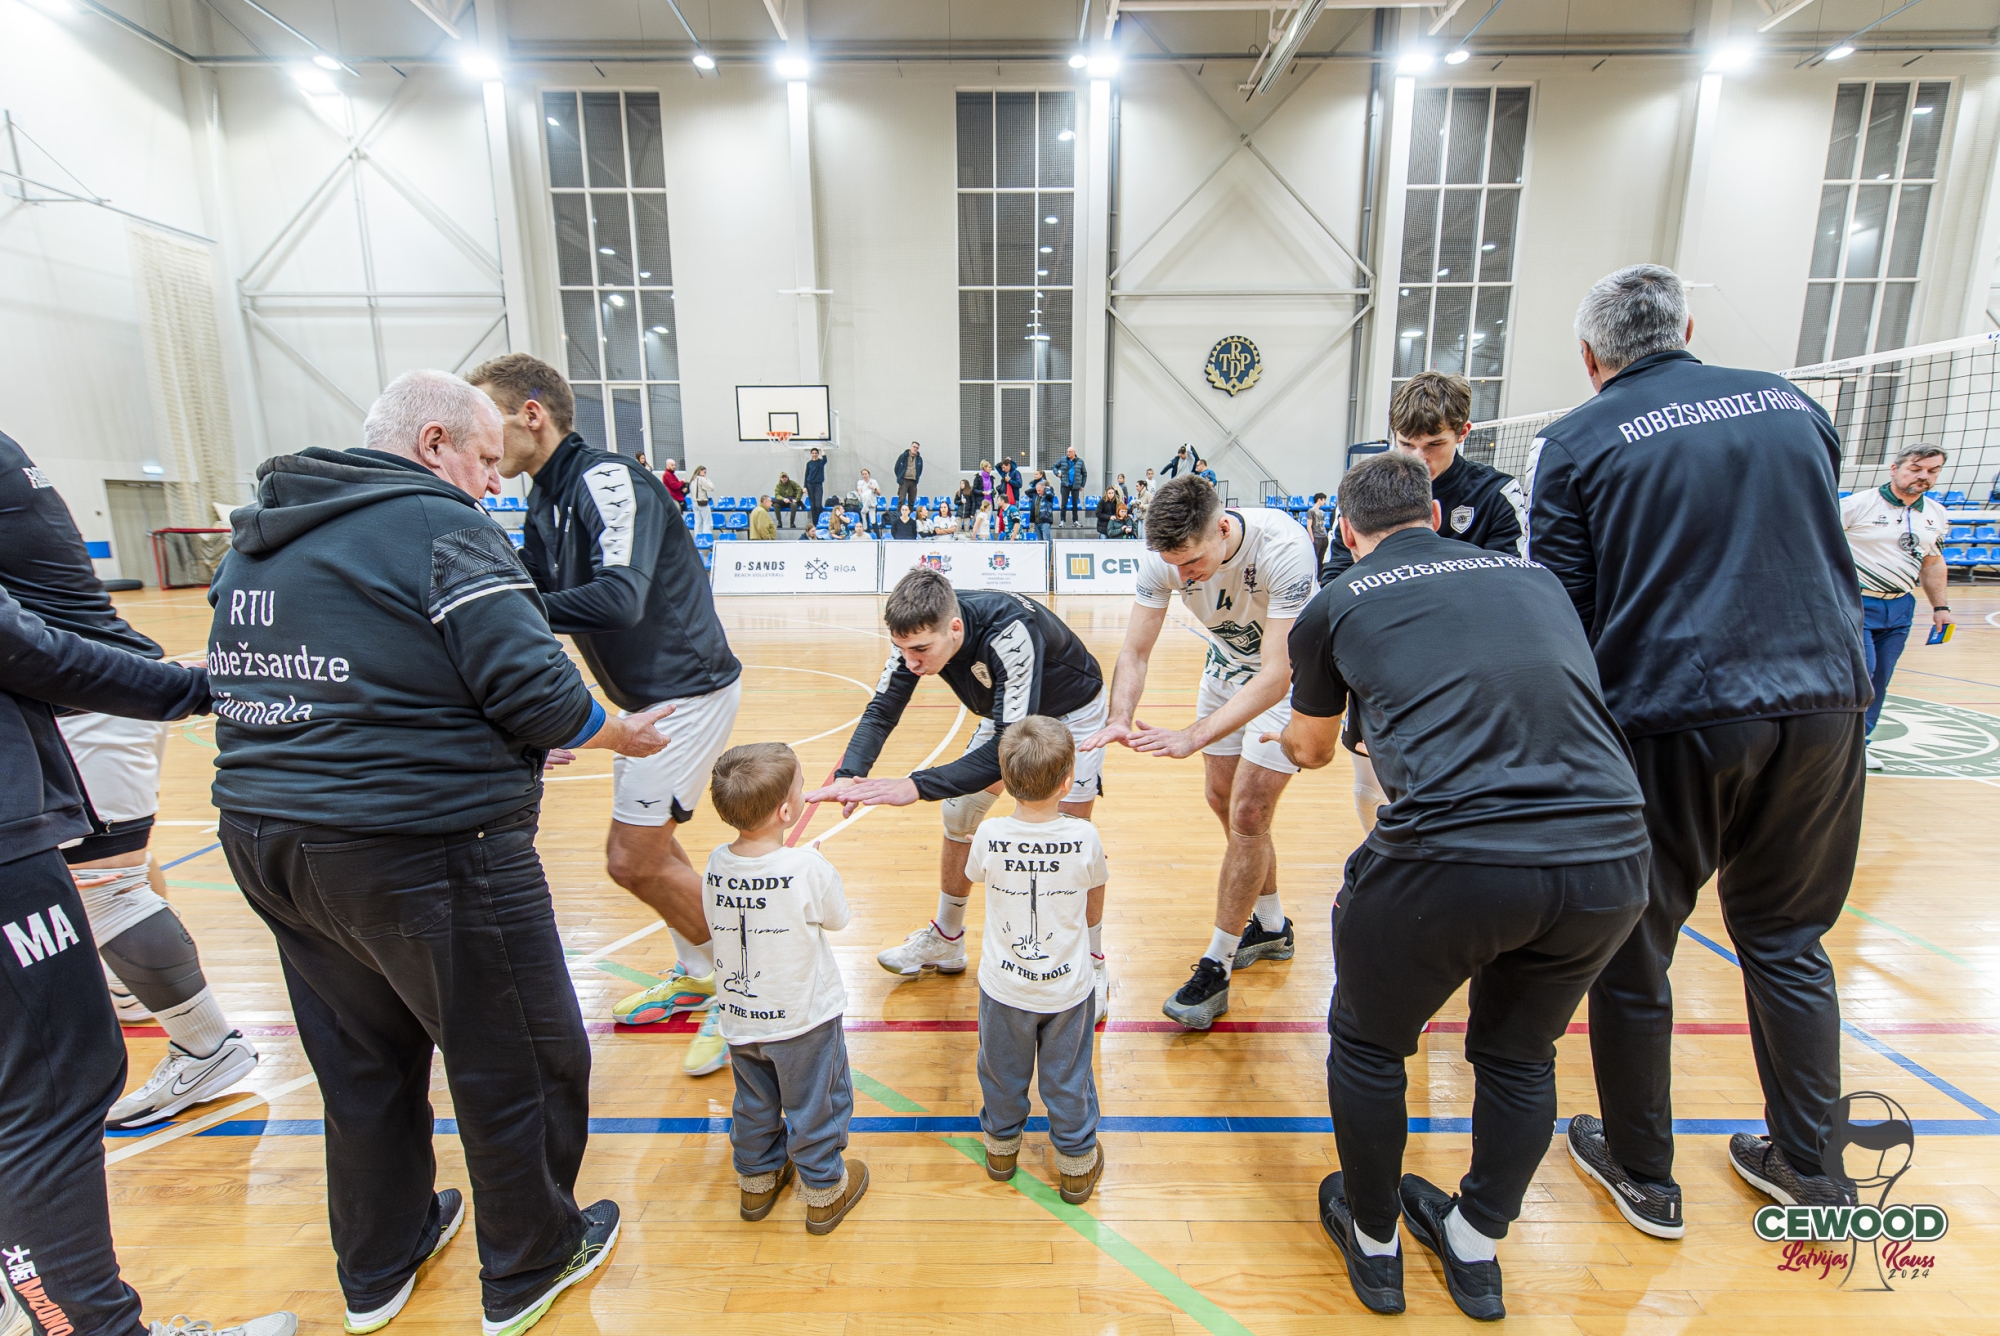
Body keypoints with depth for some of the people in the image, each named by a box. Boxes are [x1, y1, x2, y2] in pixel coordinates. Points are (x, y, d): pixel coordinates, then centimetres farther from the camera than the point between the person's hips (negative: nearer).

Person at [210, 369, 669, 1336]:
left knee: (362, 1061, 25)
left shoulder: (257, 533, 13)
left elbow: (261, 682, 16)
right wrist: (617, 735, -5)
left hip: (263, 837, 9)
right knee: (523, 1062, 11)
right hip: (424, 849, -9)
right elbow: (534, 691, -22)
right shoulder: (439, 524, -14)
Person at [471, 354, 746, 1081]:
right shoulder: (548, 501, 10)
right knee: (648, 849, 18)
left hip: (687, 689, -10)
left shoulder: (607, 481, -20)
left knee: (634, 861, -6)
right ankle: (696, 977, 38)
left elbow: (620, 598, -33)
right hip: (650, 695, 10)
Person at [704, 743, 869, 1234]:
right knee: (814, 1107, 18)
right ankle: (824, 1193, 37)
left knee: (754, 1105, 27)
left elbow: (715, 924, 2)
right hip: (803, 1017, -5)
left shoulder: (716, 863, -14)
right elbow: (837, 918, -11)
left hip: (739, 1017, 5)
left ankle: (757, 1181, 47)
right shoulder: (809, 868, -29)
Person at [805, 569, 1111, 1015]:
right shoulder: (919, 629, -24)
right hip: (1005, 714, 6)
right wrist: (849, 774, -36)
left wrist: (917, 786, -51)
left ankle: (1092, 966, 15)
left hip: (1071, 712, -6)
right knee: (958, 814, 6)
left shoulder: (1010, 632, -44)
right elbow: (882, 709, -18)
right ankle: (946, 941, 26)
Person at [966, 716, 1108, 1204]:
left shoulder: (988, 835, -22)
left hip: (1004, 987, 1)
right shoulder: (1085, 839, -22)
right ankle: (1077, 1165, 41)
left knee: (1002, 1071, 25)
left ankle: (1001, 1146, 49)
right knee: (1067, 1078, 21)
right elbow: (1094, 912, -5)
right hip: (1068, 988, -1)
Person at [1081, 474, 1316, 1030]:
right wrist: (1120, 719, -38)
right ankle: (1271, 927, 34)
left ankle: (1216, 968, 6)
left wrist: (1193, 736, -48)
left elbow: (1276, 674, -39)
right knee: (1223, 799, 12)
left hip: (1289, 678, -5)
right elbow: (1134, 652, -19)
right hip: (1228, 666, 6)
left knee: (1247, 814, -10)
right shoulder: (1164, 555, -23)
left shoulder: (1281, 547, -38)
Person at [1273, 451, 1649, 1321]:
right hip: (1612, 859, 5)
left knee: (1368, 1045, 23)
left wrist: (1288, 737, 51)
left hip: (1452, 860, -4)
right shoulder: (1535, 577, 19)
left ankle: (1373, 1244, 43)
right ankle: (1475, 1248, 49)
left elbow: (1311, 752, 27)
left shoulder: (1335, 606, 9)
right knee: (1520, 1055, 29)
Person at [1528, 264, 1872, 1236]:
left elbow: (1560, 609, -7)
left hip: (1667, 718, -5)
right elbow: (1824, 549, 22)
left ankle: (1644, 1177, 26)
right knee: (1787, 938, 21)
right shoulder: (1792, 404, 12)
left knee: (1632, 952, 10)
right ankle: (1806, 1164, 33)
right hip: (1823, 700, 5)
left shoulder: (1577, 443, -3)